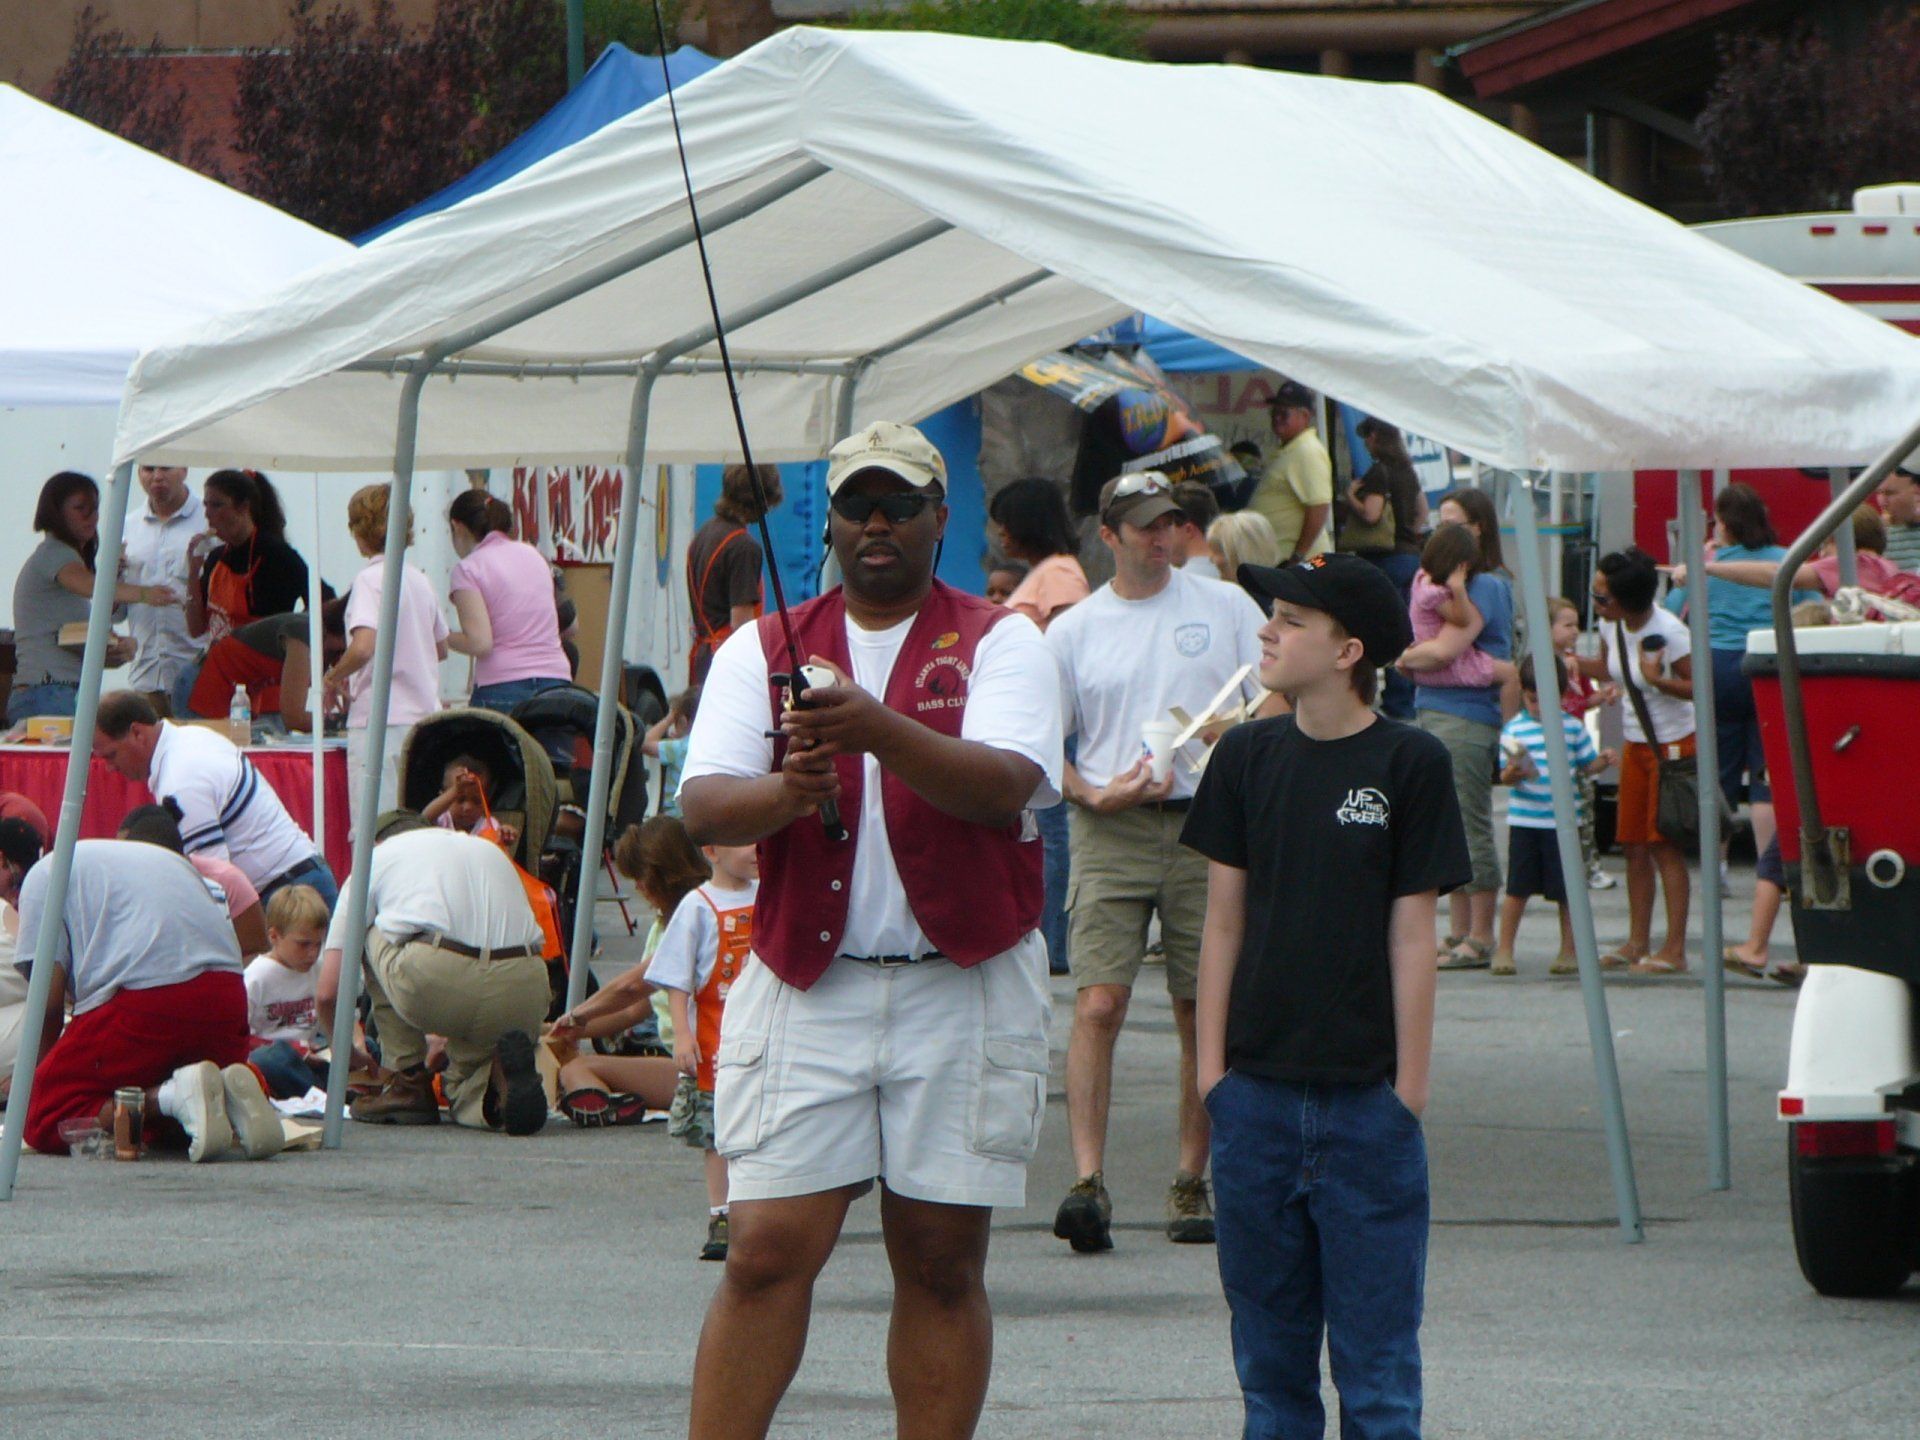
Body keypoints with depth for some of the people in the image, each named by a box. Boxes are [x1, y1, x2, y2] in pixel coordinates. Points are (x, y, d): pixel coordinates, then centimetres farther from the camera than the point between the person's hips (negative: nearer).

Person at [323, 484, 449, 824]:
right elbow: (441, 649, 25)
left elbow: (363, 647, -24)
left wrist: (334, 678, -7)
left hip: (382, 721, -7)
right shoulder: (419, 579, 12)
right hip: (425, 716, 7)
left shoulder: (371, 579, -10)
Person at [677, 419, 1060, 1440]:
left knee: (942, 1261, 3)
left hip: (964, 987, -1)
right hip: (805, 985, 1)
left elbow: (1005, 785, -14)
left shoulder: (998, 643, 4)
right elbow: (703, 807, -2)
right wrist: (787, 789, -24)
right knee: (767, 1251, -6)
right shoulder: (763, 650, 10)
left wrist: (878, 728, -30)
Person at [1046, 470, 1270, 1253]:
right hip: (1111, 834, -1)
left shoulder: (1226, 607, 10)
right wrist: (1097, 793, -9)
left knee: (1205, 1014, 4)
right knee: (1098, 1003, -15)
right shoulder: (1073, 631, 9)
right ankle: (1088, 1182, -20)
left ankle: (1191, 1182, 15)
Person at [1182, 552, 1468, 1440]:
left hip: (1364, 1095, -3)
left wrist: (1409, 1087, -6)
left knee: (1375, 1350, -1)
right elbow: (1225, 922, 9)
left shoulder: (1409, 765, -3)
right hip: (1258, 1090, 3)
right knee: (1269, 1345, 8)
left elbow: (1412, 936, -4)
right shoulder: (1247, 758, 6)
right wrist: (1211, 1064, 4)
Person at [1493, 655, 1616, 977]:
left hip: (1563, 821, 1)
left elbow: (1586, 765, 11)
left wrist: (1602, 761, -9)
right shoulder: (1514, 730, 0)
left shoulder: (1573, 728, 5)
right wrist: (1512, 774, -26)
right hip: (1524, 821, -1)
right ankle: (1504, 950, 10)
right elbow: (1505, 775, -4)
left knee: (1566, 889, 5)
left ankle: (1568, 951, 16)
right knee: (1517, 888, 1)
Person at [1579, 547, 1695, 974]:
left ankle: (1675, 950, -5)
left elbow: (1699, 687, -21)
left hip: (1673, 744, -7)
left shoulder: (1668, 632, -21)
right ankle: (1637, 943, 15)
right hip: (1636, 744, 7)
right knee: (1634, 846, 7)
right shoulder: (1611, 625, 0)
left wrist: (1659, 681, -34)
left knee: (1665, 845, -7)